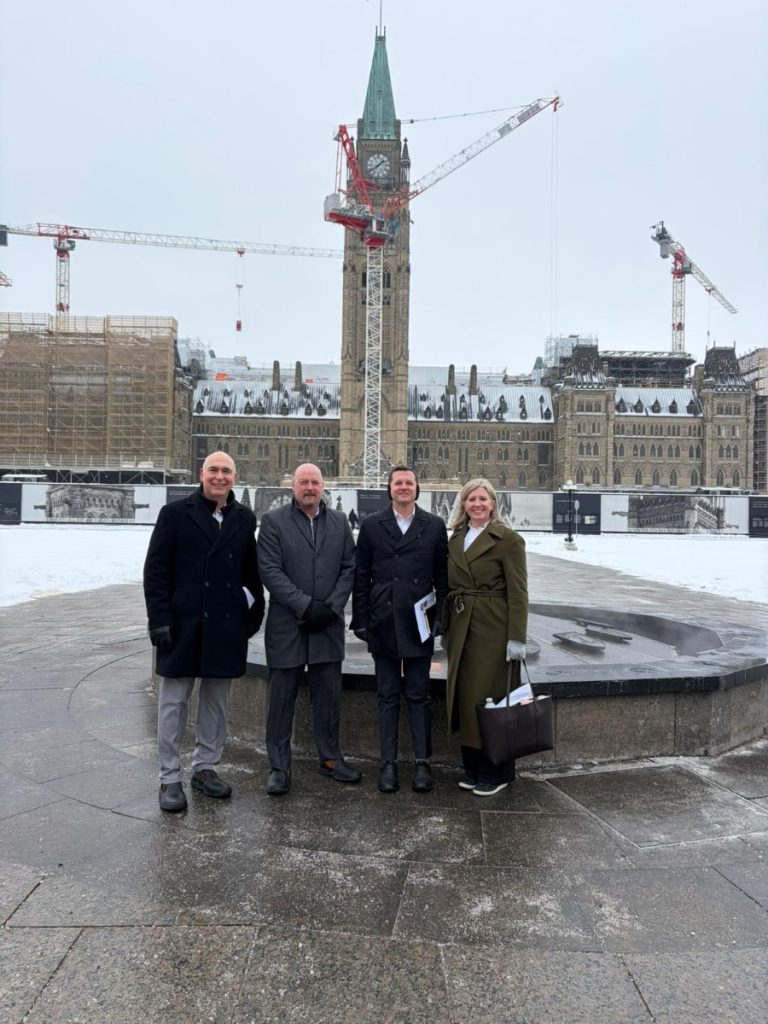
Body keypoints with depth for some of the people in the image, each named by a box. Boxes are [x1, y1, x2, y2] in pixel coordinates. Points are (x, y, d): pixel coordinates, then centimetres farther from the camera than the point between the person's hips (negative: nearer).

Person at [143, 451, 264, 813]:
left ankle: (205, 767, 29)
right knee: (173, 702, 6)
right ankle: (170, 778, 19)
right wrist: (159, 618, -11)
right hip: (182, 623, -3)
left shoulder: (244, 519, 6)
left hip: (226, 625, 3)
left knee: (216, 701, 13)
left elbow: (251, 570, 9)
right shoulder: (175, 513, -1)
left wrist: (255, 611, 5)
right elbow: (155, 569, -5)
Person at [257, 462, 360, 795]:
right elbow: (271, 571, -9)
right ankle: (279, 766, 18)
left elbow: (349, 568, 6)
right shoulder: (273, 521, -2)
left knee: (329, 695, 11)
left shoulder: (339, 522, 10)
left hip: (328, 623, 3)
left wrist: (331, 606, -7)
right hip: (286, 624, -3)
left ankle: (330, 758, 26)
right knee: (281, 697, 6)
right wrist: (306, 606, -15)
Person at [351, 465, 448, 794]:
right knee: (387, 696, 8)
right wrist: (361, 619, 0)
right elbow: (361, 576, 4)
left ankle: (422, 762, 17)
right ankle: (388, 763, 17)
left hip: (419, 622, 0)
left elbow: (442, 575, 6)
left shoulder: (435, 525, 5)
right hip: (383, 622, 0)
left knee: (418, 695, 7)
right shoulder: (371, 525, 5)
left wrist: (441, 616, 0)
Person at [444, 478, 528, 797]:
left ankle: (496, 773, 17)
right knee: (465, 697, 11)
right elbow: (450, 586, 12)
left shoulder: (508, 539, -7)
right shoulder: (455, 539, 11)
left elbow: (518, 593, -11)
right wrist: (446, 626, 7)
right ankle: (472, 769, 26)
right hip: (461, 628, 6)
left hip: (493, 630, -6)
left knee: (490, 698, 1)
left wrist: (516, 638, -15)